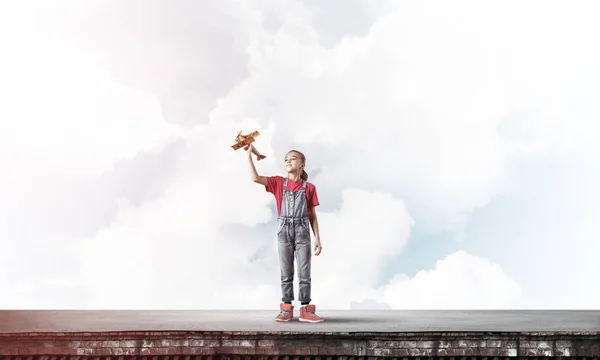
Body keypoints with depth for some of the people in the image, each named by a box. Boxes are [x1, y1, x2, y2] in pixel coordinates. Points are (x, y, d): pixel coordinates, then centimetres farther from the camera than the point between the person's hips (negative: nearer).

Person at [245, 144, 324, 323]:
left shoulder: (309, 187, 4)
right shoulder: (279, 183, 6)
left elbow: (313, 215, 6)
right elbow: (255, 178, -8)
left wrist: (317, 238, 2)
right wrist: (249, 155, -11)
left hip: (302, 232, -1)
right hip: (284, 231, 1)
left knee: (304, 273, 0)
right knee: (286, 273, 7)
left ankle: (305, 310, 5)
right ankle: (286, 309, 12)